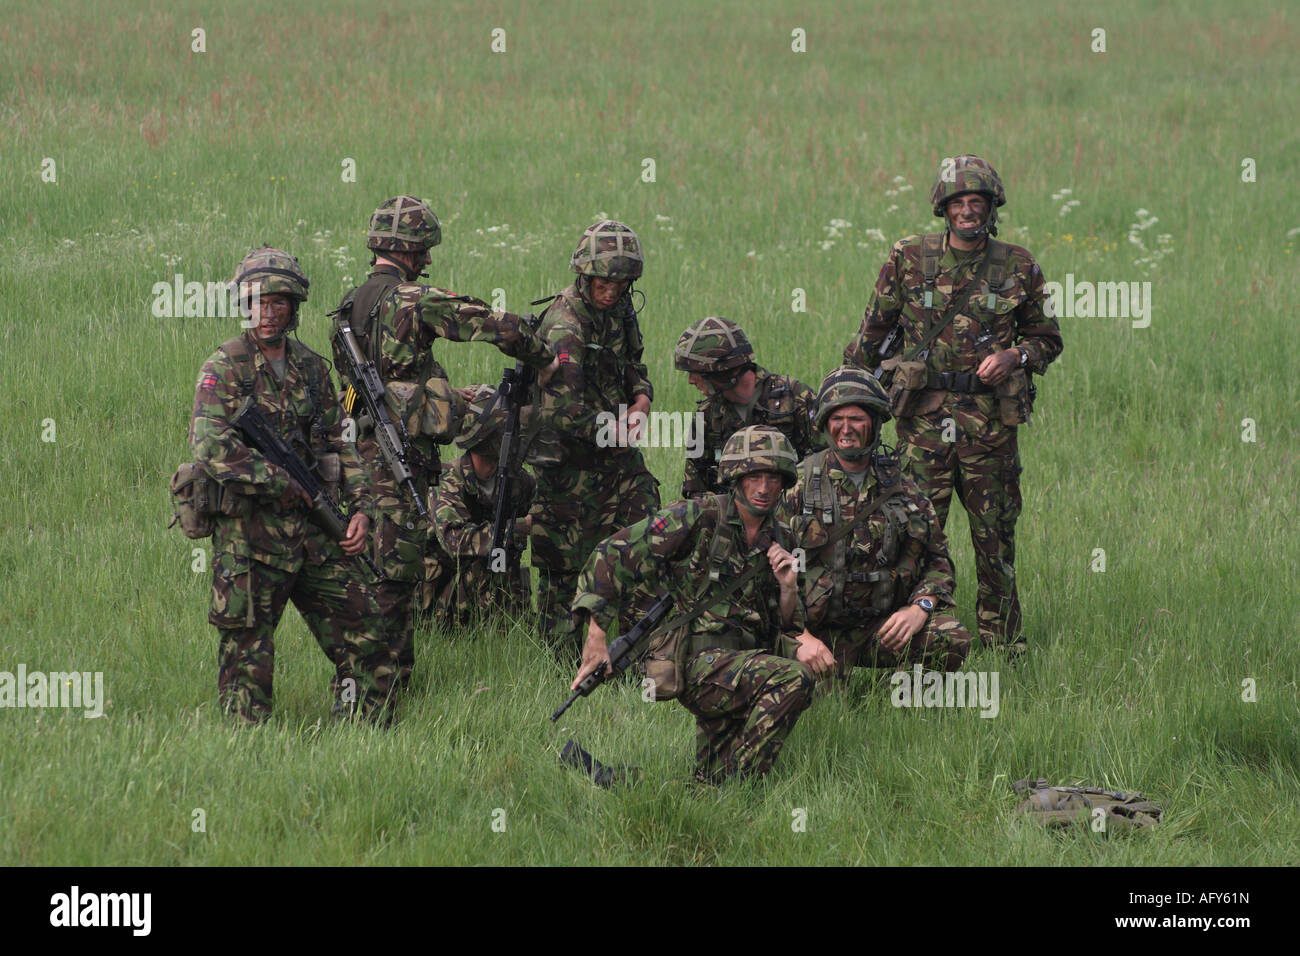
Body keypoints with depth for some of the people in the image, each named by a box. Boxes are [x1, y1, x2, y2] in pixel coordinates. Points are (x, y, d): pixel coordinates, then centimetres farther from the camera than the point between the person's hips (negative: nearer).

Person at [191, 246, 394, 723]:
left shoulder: (311, 367, 12)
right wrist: (284, 482, -18)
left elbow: (338, 444, 18)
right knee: (248, 663, -2)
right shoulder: (225, 367, -6)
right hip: (250, 535, -6)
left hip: (314, 534, 6)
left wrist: (359, 506, 4)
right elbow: (211, 448, -19)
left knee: (367, 649, 4)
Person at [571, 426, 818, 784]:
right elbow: (613, 554, -8)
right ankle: (739, 783, -25)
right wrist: (597, 634, -13)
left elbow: (789, 632, 18)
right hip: (699, 658, -7)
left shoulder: (779, 540, 13)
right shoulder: (698, 517, -6)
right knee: (793, 678, -31)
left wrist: (788, 588, -4)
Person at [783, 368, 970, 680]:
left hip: (884, 622, 2)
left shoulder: (901, 488, 8)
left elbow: (937, 561, 11)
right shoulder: (799, 485, -1)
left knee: (953, 641, -25)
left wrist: (920, 607, -10)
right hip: (822, 628, -2)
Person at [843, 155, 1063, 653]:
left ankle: (1002, 639, 14)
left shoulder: (1018, 267, 5)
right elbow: (872, 332, 11)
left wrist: (1014, 356, -7)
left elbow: (1048, 338, 14)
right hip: (923, 413, -1)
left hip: (990, 417, 1)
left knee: (995, 532, 4)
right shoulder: (909, 258, 3)